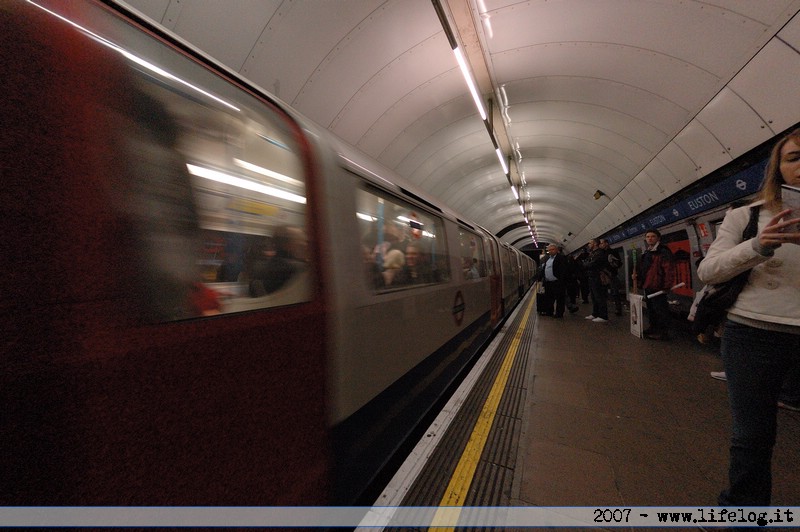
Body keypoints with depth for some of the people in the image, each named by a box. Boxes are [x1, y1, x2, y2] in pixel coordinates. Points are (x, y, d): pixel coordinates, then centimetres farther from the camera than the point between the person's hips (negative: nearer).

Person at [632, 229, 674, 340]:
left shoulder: (663, 251, -11)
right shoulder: (646, 253, 18)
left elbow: (669, 269, -18)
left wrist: (667, 285, -22)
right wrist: (637, 275, 7)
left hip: (658, 286, -10)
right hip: (647, 285, 10)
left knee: (660, 309, -4)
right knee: (650, 309, 18)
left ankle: (663, 332, 3)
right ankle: (653, 328, 30)